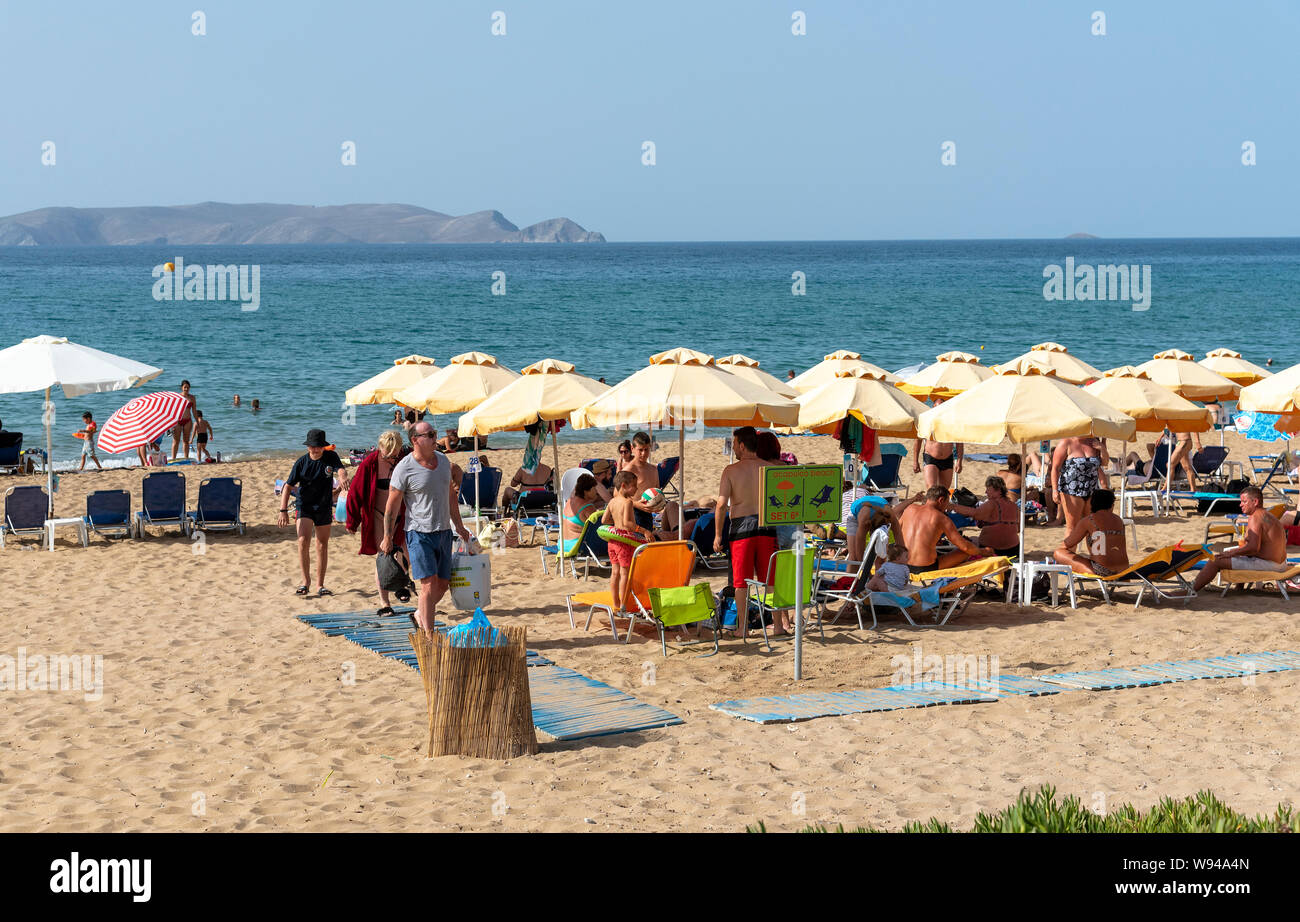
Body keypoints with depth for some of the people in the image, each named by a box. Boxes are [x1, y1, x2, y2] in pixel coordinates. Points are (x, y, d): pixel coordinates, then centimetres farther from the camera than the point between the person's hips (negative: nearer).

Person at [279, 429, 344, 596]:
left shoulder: (330, 457, -5)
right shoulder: (301, 463, -7)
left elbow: (340, 468, -23)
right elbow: (288, 486, -6)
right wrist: (283, 510, -14)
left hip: (324, 507, 2)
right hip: (304, 506, -2)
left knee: (322, 546, 8)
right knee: (303, 541, -19)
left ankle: (320, 585, 17)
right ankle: (306, 581, -6)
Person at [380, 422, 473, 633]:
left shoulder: (443, 461, 8)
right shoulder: (404, 469, -12)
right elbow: (392, 505, -7)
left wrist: (459, 526, 23)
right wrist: (388, 538, -8)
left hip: (443, 532, 6)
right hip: (419, 534, -6)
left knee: (443, 584, 10)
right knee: (429, 585, -12)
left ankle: (421, 614, 36)